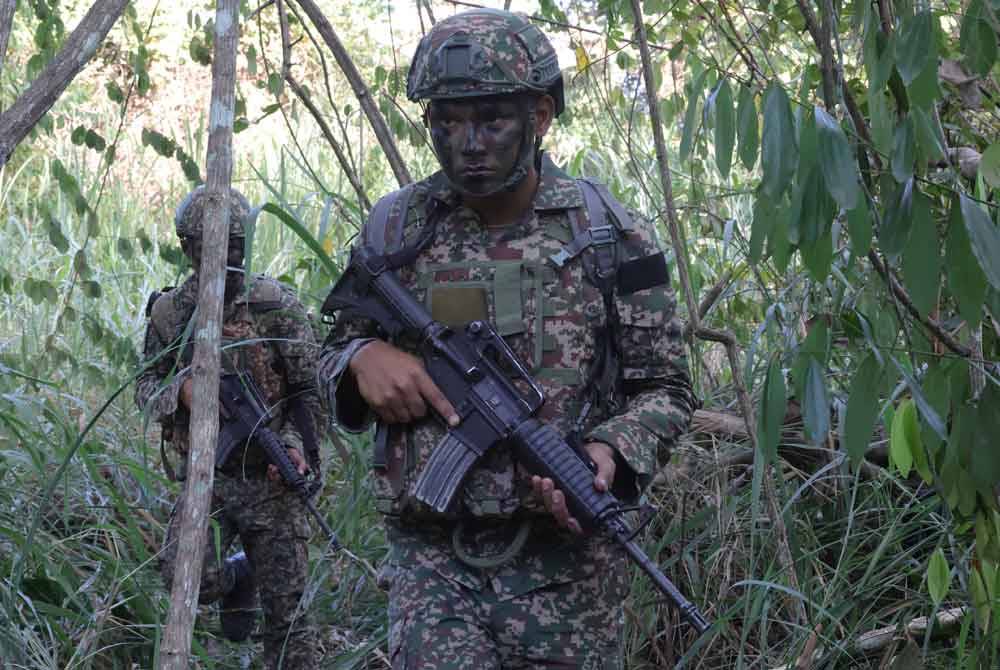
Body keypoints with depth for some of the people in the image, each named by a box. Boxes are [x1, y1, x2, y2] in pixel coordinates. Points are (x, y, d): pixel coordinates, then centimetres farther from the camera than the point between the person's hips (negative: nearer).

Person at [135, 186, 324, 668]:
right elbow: (146, 386, 9)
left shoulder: (277, 307, -6)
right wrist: (180, 390, -13)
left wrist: (294, 444, -19)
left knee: (285, 611, -3)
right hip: (205, 477, 2)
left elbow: (309, 391, -2)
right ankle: (237, 577, 14)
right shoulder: (170, 312, 2)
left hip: (271, 478, -2)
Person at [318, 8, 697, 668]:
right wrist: (363, 357, -9)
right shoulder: (395, 228, 4)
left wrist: (611, 453, -19)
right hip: (432, 554, 1)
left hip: (566, 556, -1)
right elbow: (334, 357, 16)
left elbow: (663, 390, 2)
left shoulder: (611, 235, -2)